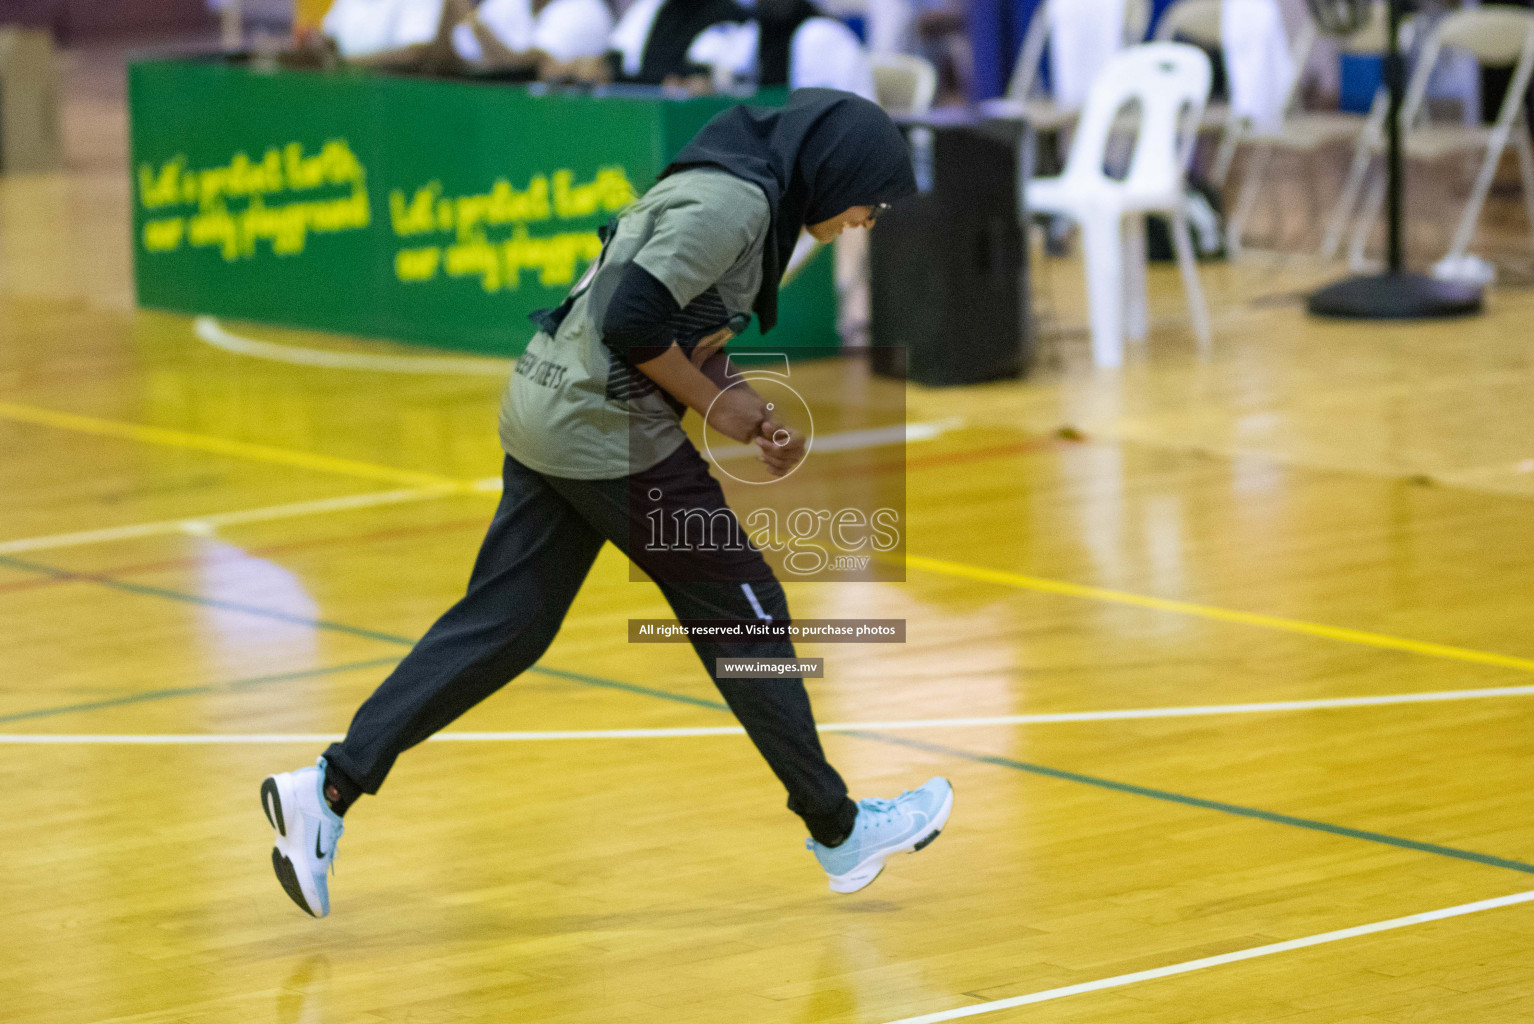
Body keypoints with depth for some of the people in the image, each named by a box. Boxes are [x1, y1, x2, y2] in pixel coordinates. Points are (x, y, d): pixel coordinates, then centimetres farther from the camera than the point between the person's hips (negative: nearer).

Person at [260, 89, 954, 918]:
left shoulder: (735, 195, 15)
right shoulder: (735, 202, -17)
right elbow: (632, 321, -25)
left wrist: (755, 425, 8)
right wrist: (714, 404, -13)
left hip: (547, 415, 10)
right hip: (605, 430, -10)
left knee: (501, 627, 8)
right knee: (743, 616, 2)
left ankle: (330, 788, 2)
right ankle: (839, 833, 14)